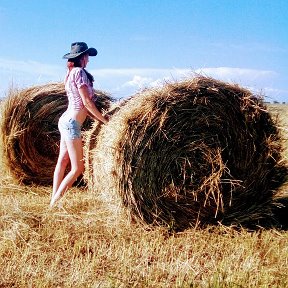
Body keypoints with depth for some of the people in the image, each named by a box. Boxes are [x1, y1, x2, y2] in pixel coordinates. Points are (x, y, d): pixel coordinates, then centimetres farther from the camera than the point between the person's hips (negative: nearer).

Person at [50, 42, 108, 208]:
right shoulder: (79, 72, -12)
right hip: (72, 123, -10)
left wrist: (99, 118, 11)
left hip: (65, 120, 10)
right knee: (77, 169, -6)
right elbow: (87, 102, -16)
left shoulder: (71, 73, 16)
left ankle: (54, 199, 20)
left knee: (63, 161, 14)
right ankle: (55, 203, -4)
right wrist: (105, 120, -8)